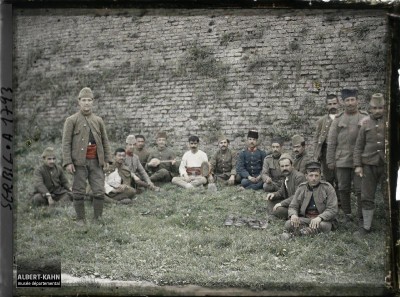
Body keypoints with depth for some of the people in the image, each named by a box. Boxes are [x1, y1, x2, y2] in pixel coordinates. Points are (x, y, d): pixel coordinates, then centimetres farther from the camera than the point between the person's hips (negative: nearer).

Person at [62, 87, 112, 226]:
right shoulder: (71, 120, 1)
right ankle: (80, 219, 15)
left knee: (99, 191, 1)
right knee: (79, 192, 3)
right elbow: (66, 142, -4)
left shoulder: (98, 120, 12)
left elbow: (105, 141, 14)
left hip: (96, 162, 3)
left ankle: (98, 217, 14)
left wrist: (107, 159, 7)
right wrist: (68, 162, -11)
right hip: (79, 162, -3)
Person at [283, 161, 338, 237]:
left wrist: (319, 218, -28)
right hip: (305, 218, 3)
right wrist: (293, 215, -18)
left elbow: (333, 209, -9)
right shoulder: (301, 188, 7)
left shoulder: (327, 187, -4)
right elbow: (293, 206, 9)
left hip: (323, 219, -3)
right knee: (288, 224, -26)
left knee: (323, 225, -39)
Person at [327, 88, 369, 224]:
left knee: (360, 190, 0)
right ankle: (346, 214, 22)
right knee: (343, 189, 8)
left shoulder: (365, 118, 4)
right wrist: (330, 161, 0)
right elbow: (331, 142, 4)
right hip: (342, 161, 1)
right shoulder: (338, 120, 5)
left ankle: (361, 216, 11)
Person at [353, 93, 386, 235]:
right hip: (369, 165, 1)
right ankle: (366, 226, 14)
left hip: (387, 165, -1)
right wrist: (357, 165, -1)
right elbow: (358, 146, 7)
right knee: (367, 197, 4)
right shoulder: (365, 123, 6)